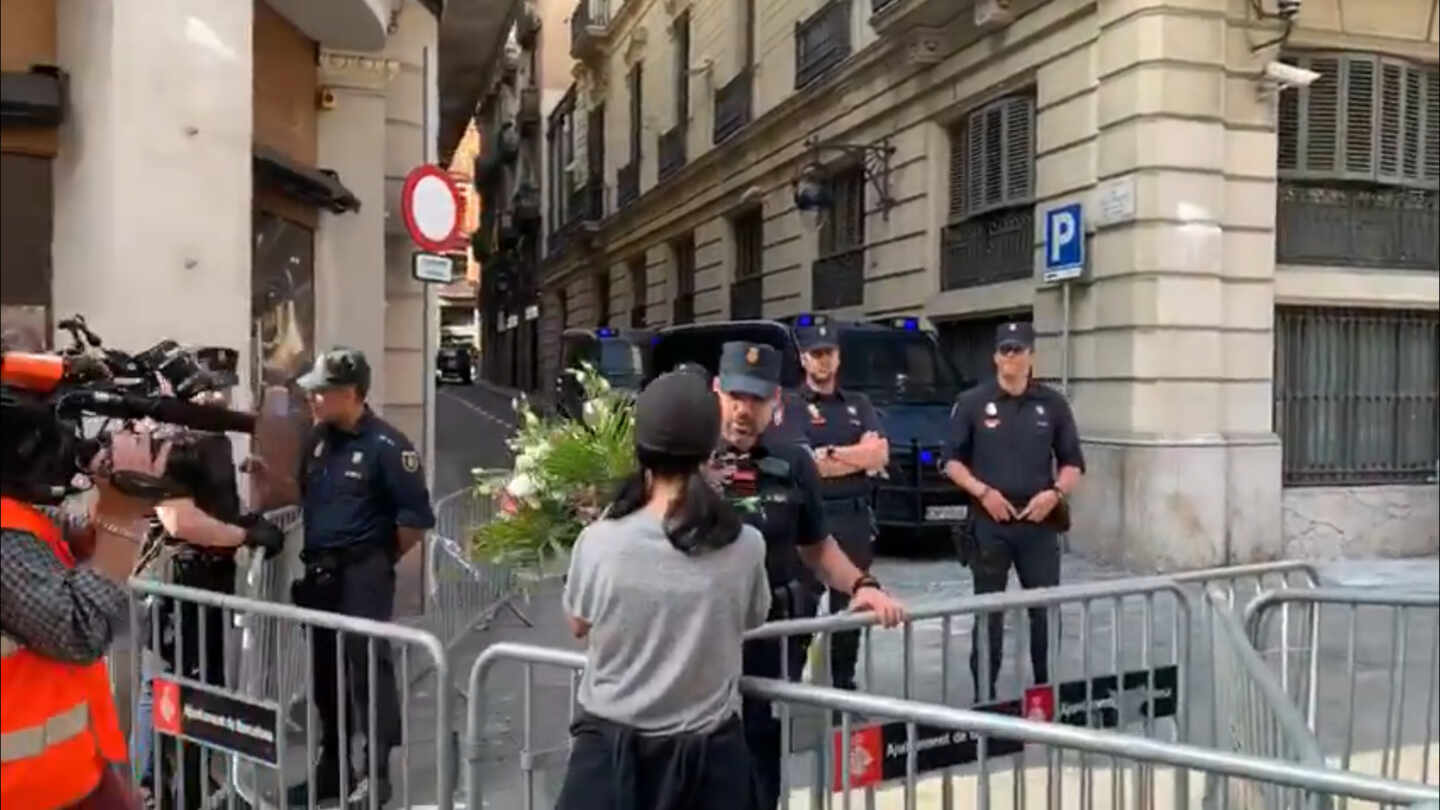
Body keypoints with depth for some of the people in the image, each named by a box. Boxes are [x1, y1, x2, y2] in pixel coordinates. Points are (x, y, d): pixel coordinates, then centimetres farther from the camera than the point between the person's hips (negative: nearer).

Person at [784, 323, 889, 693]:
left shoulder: (859, 404, 14)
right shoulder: (790, 405, -1)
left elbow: (880, 454, -1)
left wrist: (828, 453, -11)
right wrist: (860, 459, -7)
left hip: (855, 517, 5)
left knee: (850, 605, 13)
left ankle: (844, 682, 24)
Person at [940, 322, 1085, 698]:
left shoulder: (1053, 403, 7)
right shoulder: (972, 402, 1)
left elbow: (1073, 463, 10)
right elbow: (951, 460, 3)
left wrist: (1054, 493, -8)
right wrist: (982, 491, -11)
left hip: (1040, 522, 2)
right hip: (989, 522, -2)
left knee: (1045, 609, 5)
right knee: (988, 612, 3)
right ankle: (984, 695, 11)